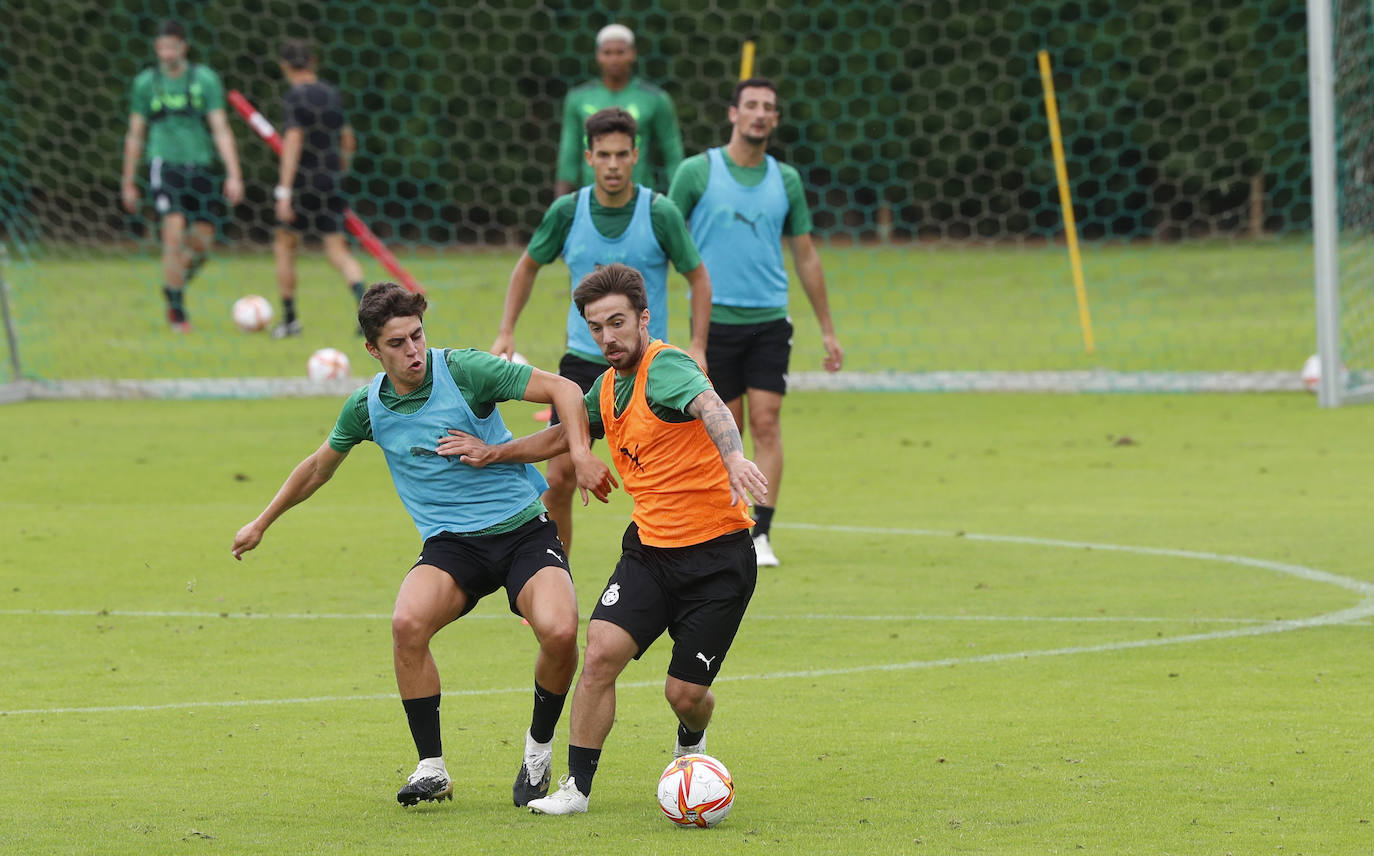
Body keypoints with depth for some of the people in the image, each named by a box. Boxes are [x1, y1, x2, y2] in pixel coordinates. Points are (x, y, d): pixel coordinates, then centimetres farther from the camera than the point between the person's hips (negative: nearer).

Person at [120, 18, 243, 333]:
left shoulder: (205, 80, 1)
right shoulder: (146, 82, 4)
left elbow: (221, 130, -1)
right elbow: (135, 134, 12)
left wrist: (233, 175, -10)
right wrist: (128, 183, 14)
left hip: (199, 165, 1)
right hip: (164, 163, -1)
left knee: (202, 241, 0)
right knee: (175, 230, -17)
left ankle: (174, 282, 31)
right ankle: (177, 312, -8)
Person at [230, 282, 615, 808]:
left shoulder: (462, 370, -10)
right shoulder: (367, 406, 3)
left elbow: (561, 389, -9)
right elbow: (319, 466, 23)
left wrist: (581, 452, -25)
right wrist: (262, 522, 30)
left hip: (523, 526, -2)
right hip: (451, 543, 2)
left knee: (558, 631, -29)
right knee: (408, 623, -29)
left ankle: (539, 750, 0)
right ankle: (432, 768, -14)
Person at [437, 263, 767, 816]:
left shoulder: (665, 367, -18)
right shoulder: (607, 388, 8)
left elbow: (710, 407, -41)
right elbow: (563, 437, 31)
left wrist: (733, 457, -61)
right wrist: (496, 454, 33)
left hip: (718, 553, -6)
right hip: (649, 547, 6)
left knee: (686, 692, -2)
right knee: (601, 652, -15)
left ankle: (690, 743, 36)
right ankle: (577, 787, -6)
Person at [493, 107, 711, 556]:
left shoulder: (660, 213, -9)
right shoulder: (567, 211, -3)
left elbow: (697, 276, 2)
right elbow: (528, 265, 14)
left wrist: (697, 346, -8)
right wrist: (506, 333, 5)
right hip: (582, 362, 2)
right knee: (559, 480, -3)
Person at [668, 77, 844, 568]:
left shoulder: (785, 179, 8)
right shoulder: (698, 172, -1)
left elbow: (805, 255, 15)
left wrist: (827, 329, 16)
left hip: (769, 320, 2)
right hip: (715, 319, -2)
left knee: (767, 422, -9)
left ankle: (760, 535, -9)